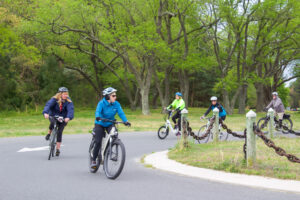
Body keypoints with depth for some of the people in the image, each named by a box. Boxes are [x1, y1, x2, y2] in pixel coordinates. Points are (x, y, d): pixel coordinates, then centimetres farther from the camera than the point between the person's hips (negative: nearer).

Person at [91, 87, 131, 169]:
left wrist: (126, 121, -37)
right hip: (100, 124, -3)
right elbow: (98, 111, -33)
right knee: (98, 142, -9)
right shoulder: (101, 103, -19)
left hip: (110, 124, 3)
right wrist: (98, 117, -56)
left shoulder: (116, 104, -10)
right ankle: (94, 160, 7)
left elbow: (121, 113, -20)